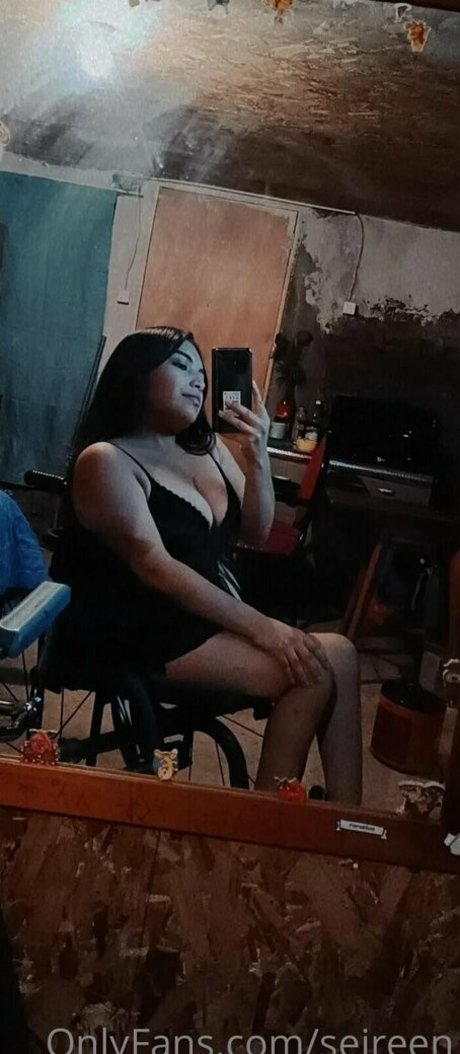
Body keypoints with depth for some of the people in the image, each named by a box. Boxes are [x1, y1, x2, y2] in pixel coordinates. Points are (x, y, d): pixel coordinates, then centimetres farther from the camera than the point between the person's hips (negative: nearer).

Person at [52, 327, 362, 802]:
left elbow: (256, 533, 12)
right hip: (147, 633, -8)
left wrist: (257, 457, -7)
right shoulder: (106, 460, -11)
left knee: (338, 654, -11)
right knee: (311, 673, -20)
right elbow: (154, 567, -20)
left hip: (214, 620, 8)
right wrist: (261, 627, -23)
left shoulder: (206, 446, 11)